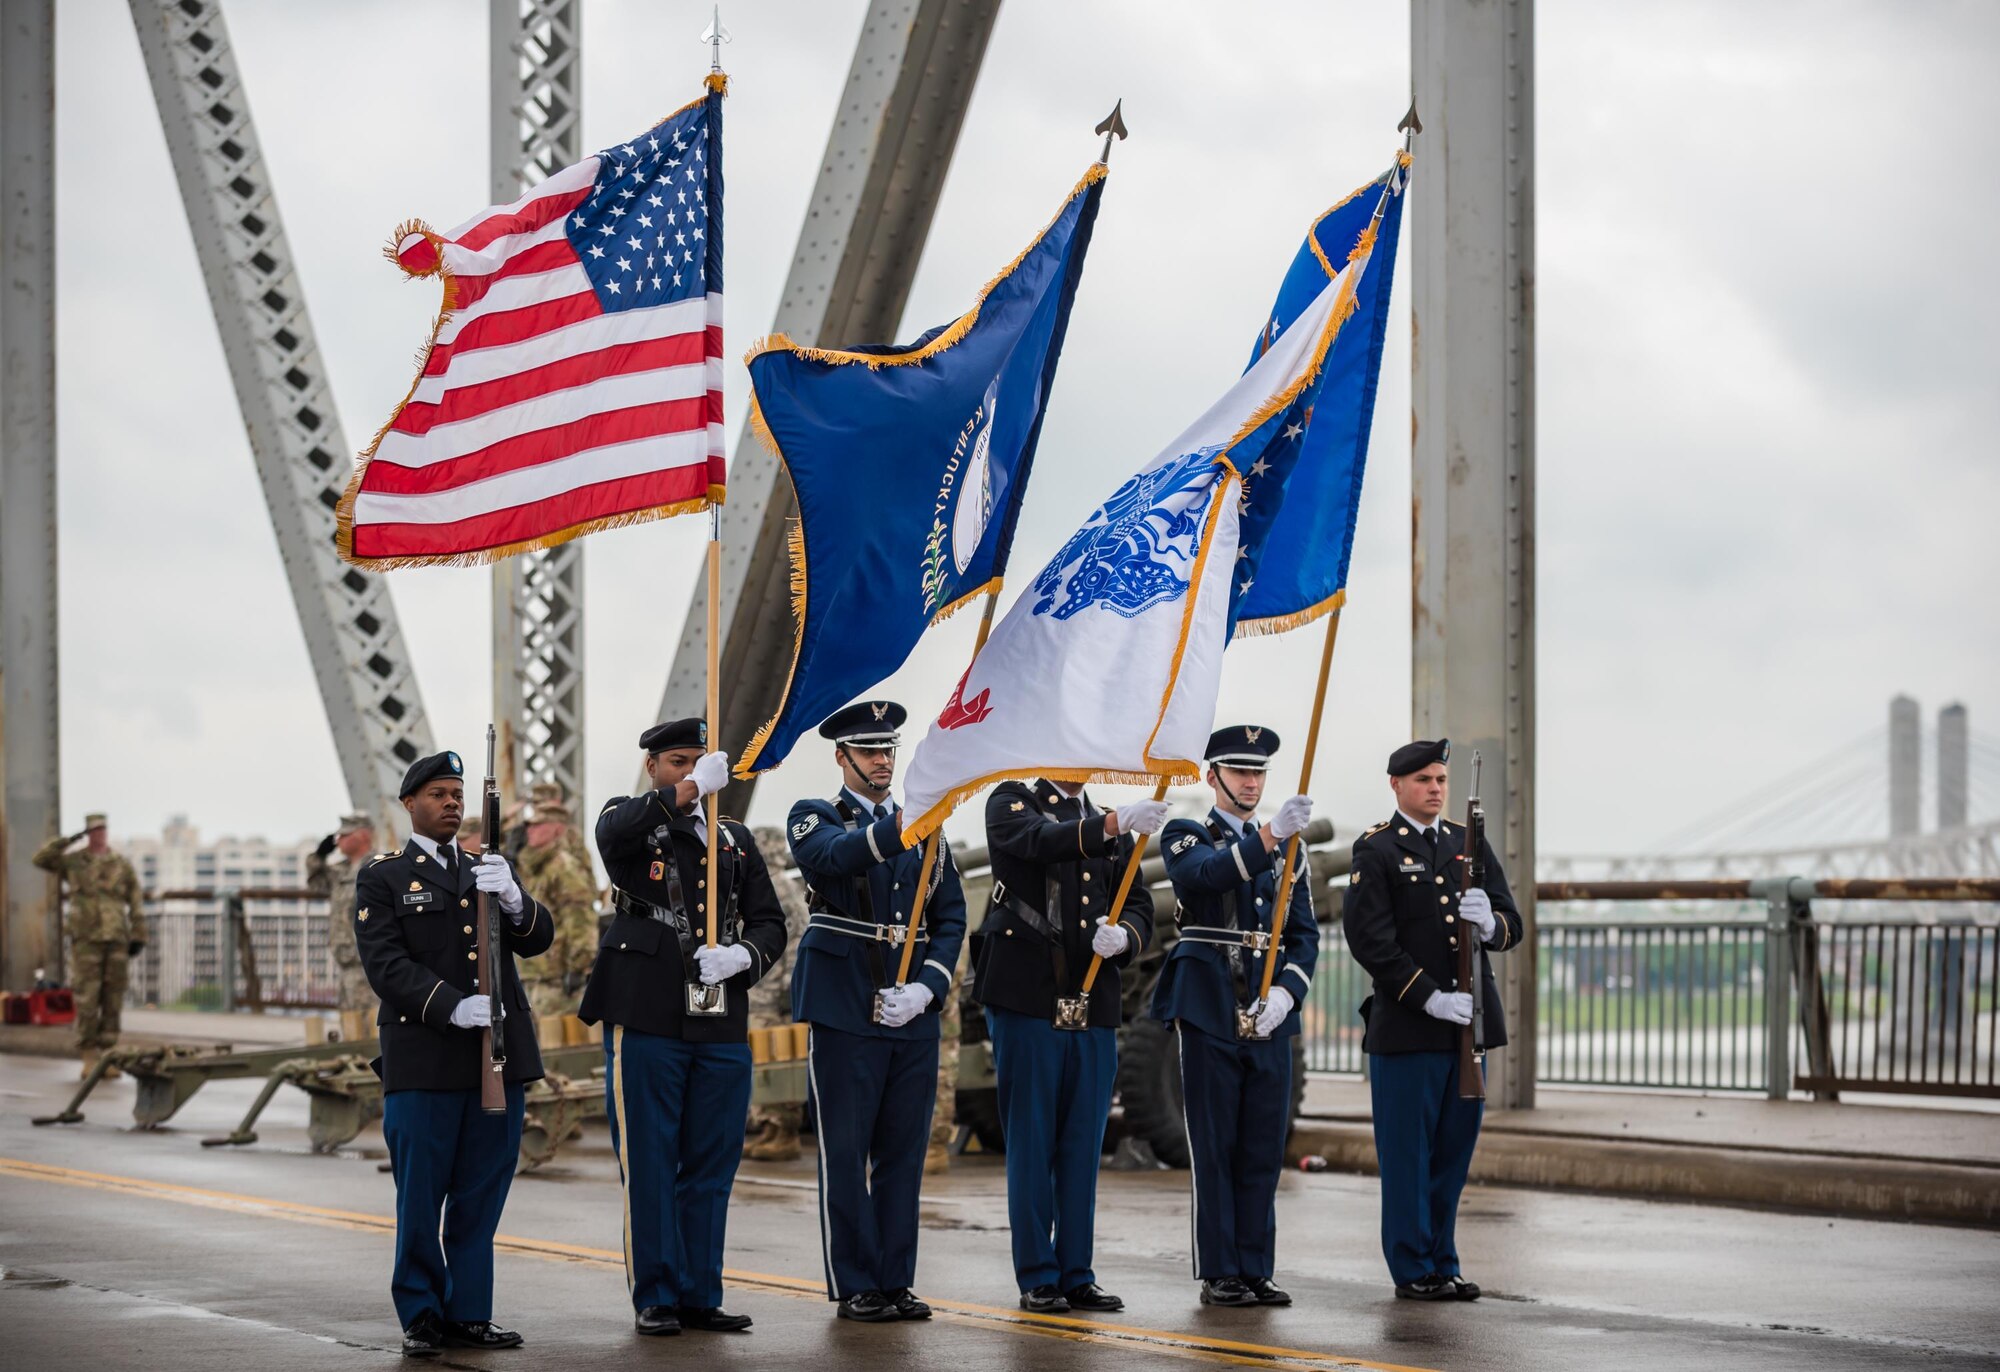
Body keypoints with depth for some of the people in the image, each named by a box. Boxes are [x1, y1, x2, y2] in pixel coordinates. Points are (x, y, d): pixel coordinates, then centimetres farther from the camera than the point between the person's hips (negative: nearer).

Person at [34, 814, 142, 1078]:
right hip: (86, 939, -1)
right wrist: (70, 840, -10)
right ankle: (89, 1058, 0)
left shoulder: (123, 866, 8)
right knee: (87, 1000, -6)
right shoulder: (72, 862, 7)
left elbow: (135, 906, 6)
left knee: (112, 1001, 1)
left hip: (116, 940, 1)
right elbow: (40, 858, -8)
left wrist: (138, 937, -2)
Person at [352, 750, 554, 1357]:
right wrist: (453, 1007, -21)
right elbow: (386, 965, -8)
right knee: (420, 1198, 0)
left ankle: (469, 1314, 13)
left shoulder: (489, 872, 19)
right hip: (424, 1062, -4)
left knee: (481, 1198, 6)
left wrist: (512, 900, -15)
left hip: (498, 1058, 4)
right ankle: (422, 1316, 9)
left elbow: (537, 939, 7)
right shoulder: (381, 879, 4)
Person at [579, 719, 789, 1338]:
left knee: (711, 1166, 7)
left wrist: (741, 956, -8)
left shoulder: (734, 840, 18)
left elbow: (769, 922, 14)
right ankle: (655, 1298, 6)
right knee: (648, 1165, -1)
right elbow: (613, 832, -21)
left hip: (721, 1029, 4)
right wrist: (690, 790, -28)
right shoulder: (630, 819, 6)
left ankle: (701, 1295, 15)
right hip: (646, 1022, -4)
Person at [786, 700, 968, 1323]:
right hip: (845, 1011, -4)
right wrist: (895, 828, -40)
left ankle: (896, 1281, 13)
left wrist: (927, 987, -6)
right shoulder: (814, 818, 2)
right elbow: (834, 857, -23)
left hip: (914, 1015, 4)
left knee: (904, 1152, 7)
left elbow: (951, 917, 10)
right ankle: (855, 1285, 4)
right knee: (845, 1154, -1)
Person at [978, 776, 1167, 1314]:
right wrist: (1110, 826, -33)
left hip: (1093, 1005, 5)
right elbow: (1038, 842, -20)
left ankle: (1076, 1274, 13)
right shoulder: (1011, 802, 2)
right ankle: (1037, 1278, 5)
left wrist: (1124, 936, -12)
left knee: (1083, 1144, 6)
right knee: (1030, 1140, -1)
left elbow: (1139, 906, 11)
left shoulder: (1113, 829, 18)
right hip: (1026, 999, -5)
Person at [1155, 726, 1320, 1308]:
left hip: (1270, 1018, 4)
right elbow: (1207, 874, -23)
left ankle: (1257, 1271, 12)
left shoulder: (1288, 851, 15)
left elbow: (1305, 934, 10)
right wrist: (1272, 835, -36)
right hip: (1210, 1014, -4)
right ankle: (1219, 1274, 4)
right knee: (1214, 1149, -1)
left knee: (1264, 1151, 6)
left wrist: (1286, 991, -8)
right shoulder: (1186, 838, 1)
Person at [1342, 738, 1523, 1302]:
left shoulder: (1470, 844, 14)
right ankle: (1413, 1270, 7)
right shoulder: (1376, 850, -3)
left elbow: (1512, 927, 11)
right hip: (1406, 1029, -5)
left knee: (1454, 1149, 10)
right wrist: (1429, 998, -17)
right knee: (1407, 1152, -1)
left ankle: (1443, 1263, 19)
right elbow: (1369, 939, -11)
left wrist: (1489, 923, -14)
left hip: (1469, 1022, 5)